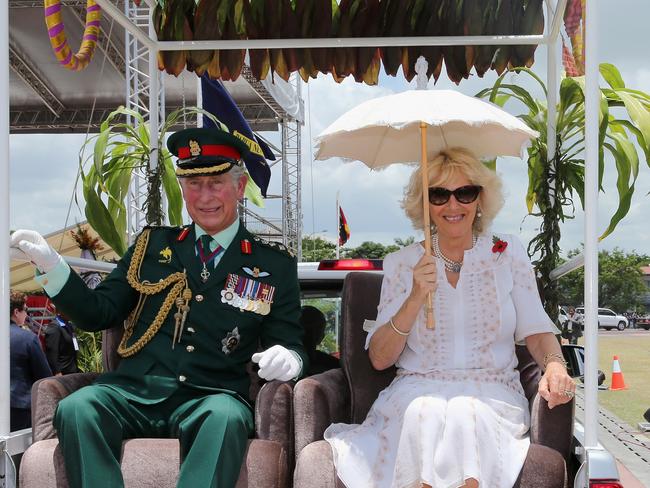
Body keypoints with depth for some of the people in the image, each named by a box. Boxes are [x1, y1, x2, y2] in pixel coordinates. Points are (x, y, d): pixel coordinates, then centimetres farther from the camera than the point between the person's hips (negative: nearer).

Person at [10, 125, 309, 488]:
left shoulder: (274, 264, 12)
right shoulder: (152, 245, 18)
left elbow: (291, 344, 9)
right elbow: (99, 314, 16)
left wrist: (288, 359, -16)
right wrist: (51, 266, 2)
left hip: (210, 399, -2)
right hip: (133, 391, 2)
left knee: (227, 417, -37)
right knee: (75, 409, -30)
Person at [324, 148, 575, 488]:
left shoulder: (508, 253, 8)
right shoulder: (402, 264, 8)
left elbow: (535, 330, 3)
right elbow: (379, 359, 2)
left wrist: (554, 365, -19)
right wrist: (416, 299, -12)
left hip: (492, 396, 0)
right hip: (416, 393, 1)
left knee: (466, 416, -34)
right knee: (427, 415, -33)